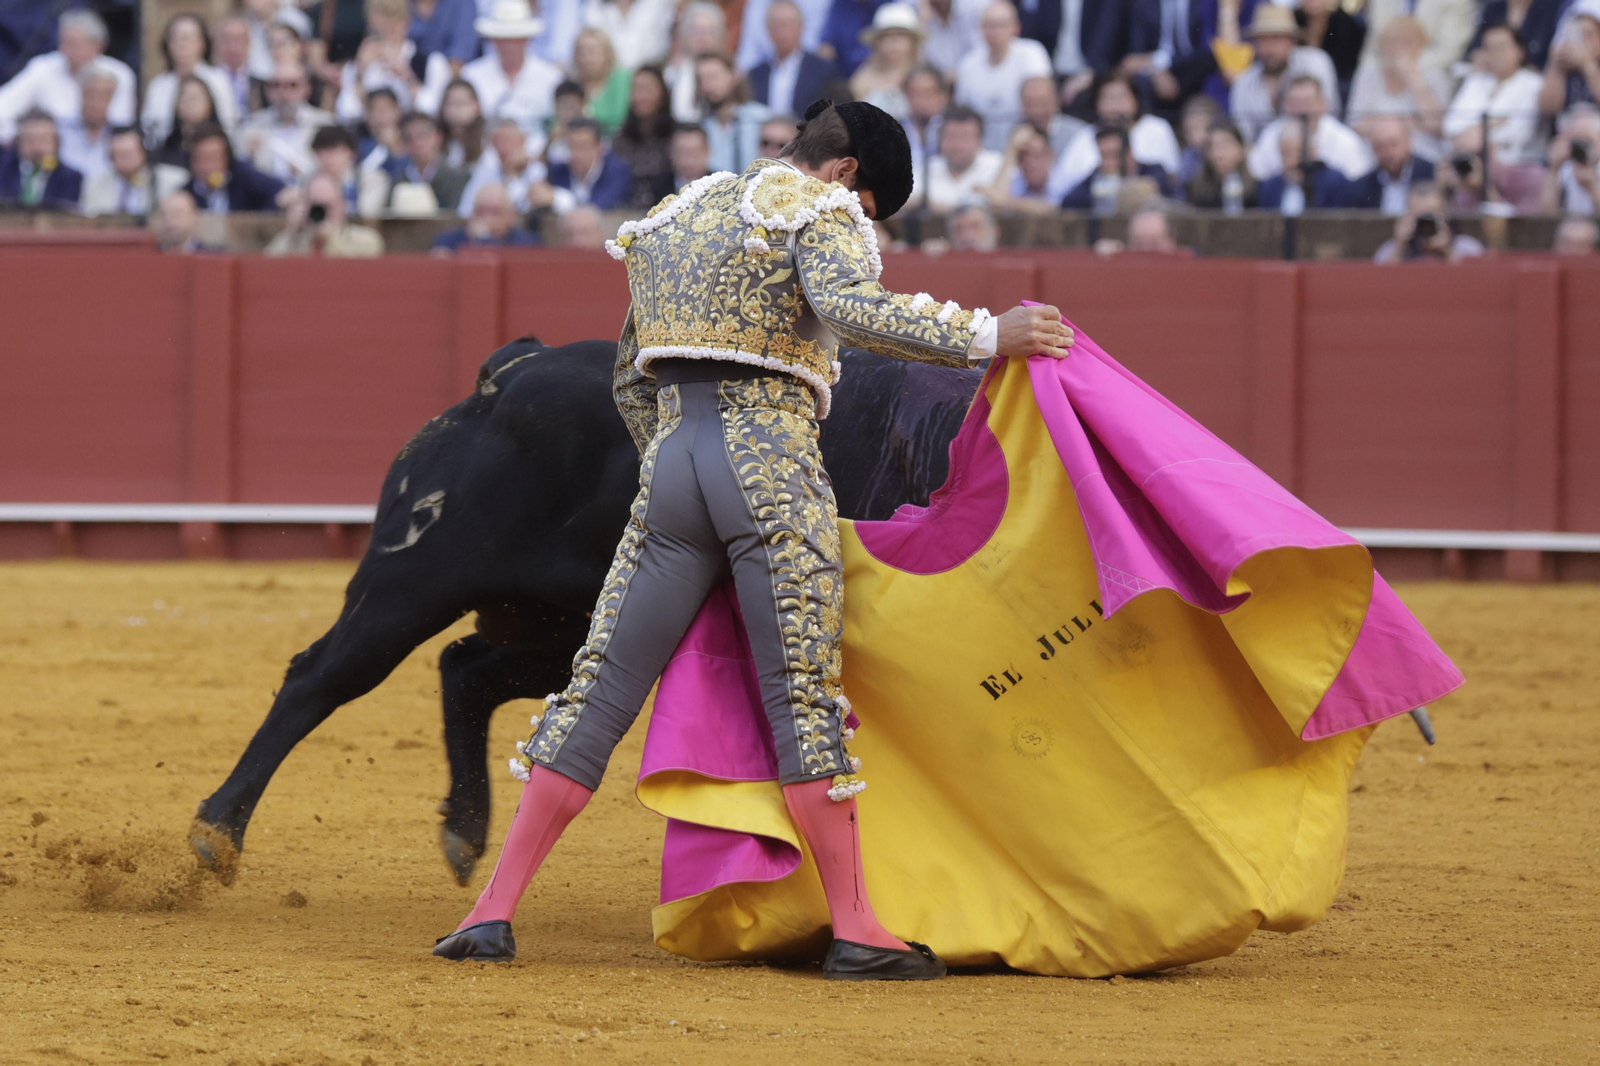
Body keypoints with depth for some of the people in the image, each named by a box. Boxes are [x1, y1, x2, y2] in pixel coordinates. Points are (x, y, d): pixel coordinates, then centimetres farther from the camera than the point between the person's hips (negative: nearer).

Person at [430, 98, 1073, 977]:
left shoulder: (676, 217, 24)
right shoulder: (822, 210, 1)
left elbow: (632, 382, 28)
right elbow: (851, 307, -21)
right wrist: (987, 336, -18)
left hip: (671, 454, 6)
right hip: (772, 461, -6)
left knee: (601, 689, 6)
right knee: (805, 696, -4)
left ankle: (493, 913, 1)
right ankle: (855, 931, -5)